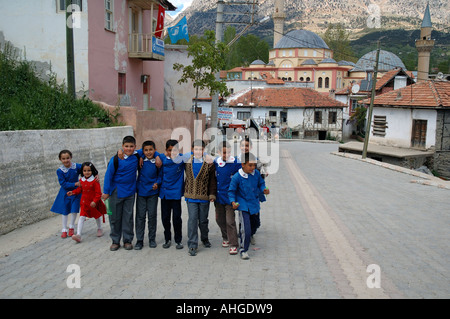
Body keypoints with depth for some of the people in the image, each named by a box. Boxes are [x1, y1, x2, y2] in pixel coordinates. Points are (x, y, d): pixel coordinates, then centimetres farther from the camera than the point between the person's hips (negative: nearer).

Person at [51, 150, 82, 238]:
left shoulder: (77, 166, -15)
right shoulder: (59, 171, -16)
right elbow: (63, 184, -18)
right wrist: (75, 184, -26)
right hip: (65, 192, 0)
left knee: (74, 210, 2)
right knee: (65, 211, 10)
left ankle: (71, 227, 27)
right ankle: (64, 229, 26)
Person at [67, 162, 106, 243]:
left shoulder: (95, 181, -17)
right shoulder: (81, 180, -1)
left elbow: (98, 193, -17)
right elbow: (79, 189, 14)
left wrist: (95, 201, -25)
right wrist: (73, 192, -2)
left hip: (93, 203, -3)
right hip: (84, 202, 3)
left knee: (97, 216, 18)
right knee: (81, 217, -9)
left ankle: (99, 229, 44)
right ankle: (78, 235, -14)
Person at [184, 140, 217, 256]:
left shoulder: (209, 163, -2)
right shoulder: (187, 161, 3)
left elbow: (212, 180, 1)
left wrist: (212, 194, -4)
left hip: (204, 197, 0)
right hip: (191, 196, 0)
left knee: (203, 220, 13)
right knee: (192, 220, -4)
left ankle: (205, 238, 38)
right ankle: (192, 245, 2)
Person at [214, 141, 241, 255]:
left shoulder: (235, 163, -12)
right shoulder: (216, 162, 2)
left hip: (229, 196, -5)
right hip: (218, 196, 5)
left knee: (230, 221, -6)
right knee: (219, 219, 17)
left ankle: (233, 245, 3)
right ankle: (226, 238, 38)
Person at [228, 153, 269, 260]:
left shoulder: (256, 173, -4)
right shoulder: (237, 177, -16)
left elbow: (261, 183, 13)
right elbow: (231, 191, -6)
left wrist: (264, 190, -7)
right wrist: (233, 202, -19)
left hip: (254, 204, 5)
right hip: (243, 206, -5)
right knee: (245, 229, -12)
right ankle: (243, 250, 6)